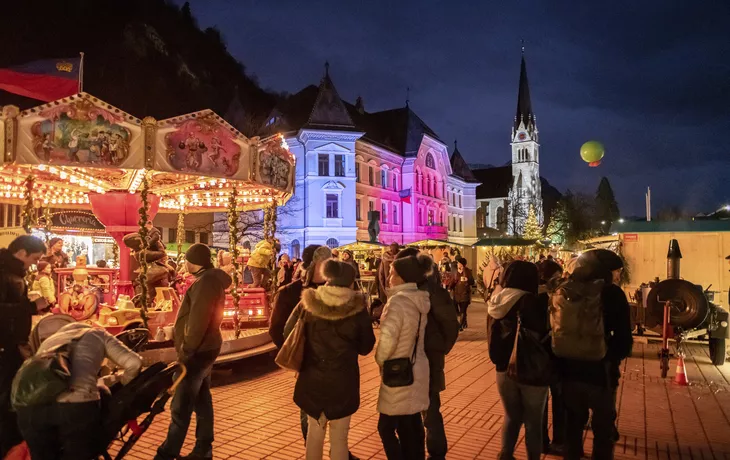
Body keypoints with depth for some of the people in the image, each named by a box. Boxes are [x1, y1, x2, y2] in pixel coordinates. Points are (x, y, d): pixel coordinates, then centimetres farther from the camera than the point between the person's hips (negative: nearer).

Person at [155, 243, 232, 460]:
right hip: (205, 348, 10)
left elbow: (198, 321, -25)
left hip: (197, 351, -10)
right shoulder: (212, 279, 12)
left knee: (181, 406, -2)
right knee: (202, 399, 15)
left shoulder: (204, 282, -19)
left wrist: (186, 350, -17)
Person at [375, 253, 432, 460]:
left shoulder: (398, 301, -21)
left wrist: (380, 359, -8)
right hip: (417, 367, 8)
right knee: (412, 424, 18)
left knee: (387, 427, 4)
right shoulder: (421, 299, 4)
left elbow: (388, 337, -25)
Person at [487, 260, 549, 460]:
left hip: (504, 368, 5)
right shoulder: (527, 302, -19)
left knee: (511, 416, 22)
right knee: (533, 421, 12)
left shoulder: (496, 302, -1)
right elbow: (541, 333, -15)